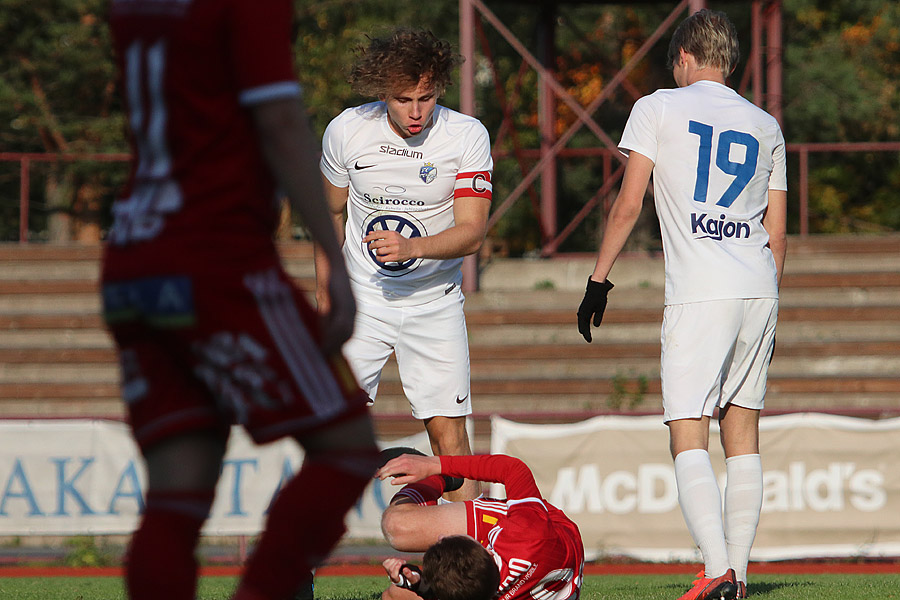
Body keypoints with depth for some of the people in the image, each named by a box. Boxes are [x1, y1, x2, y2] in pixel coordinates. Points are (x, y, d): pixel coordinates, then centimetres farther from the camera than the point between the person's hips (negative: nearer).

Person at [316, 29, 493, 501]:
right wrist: (324, 287, 17)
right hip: (362, 298, 1)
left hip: (434, 303, -1)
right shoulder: (346, 131, -9)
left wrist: (410, 247, -36)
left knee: (447, 430, -6)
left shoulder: (468, 136, -14)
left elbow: (472, 231, -19)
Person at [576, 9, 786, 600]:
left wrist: (599, 280, 6)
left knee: (688, 439, -7)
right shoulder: (766, 128, 18)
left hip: (700, 291, -5)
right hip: (760, 287, 5)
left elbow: (628, 205, -1)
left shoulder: (658, 108, 5)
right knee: (743, 432, 12)